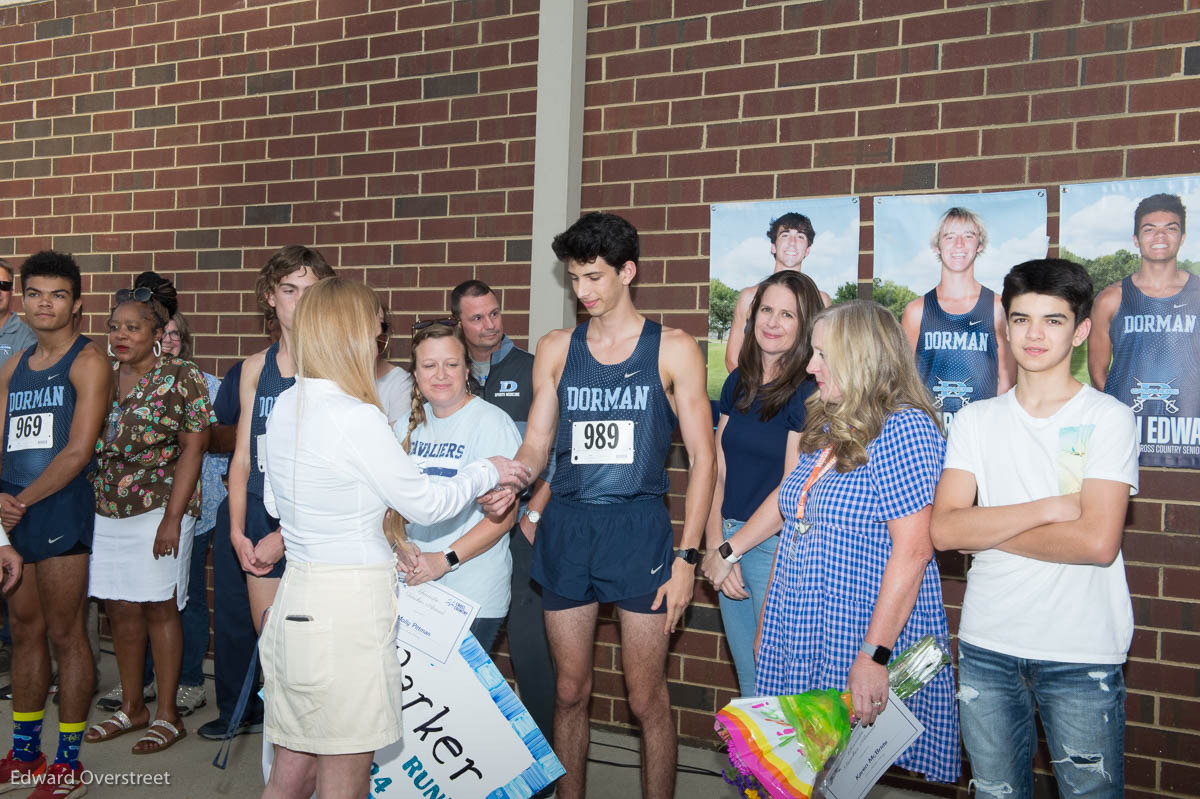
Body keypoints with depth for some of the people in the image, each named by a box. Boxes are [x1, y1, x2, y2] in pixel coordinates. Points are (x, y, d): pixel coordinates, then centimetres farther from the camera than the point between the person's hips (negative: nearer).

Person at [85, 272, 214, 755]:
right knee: (122, 610, 11)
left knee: (159, 607, 1)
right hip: (106, 511, 5)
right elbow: (84, 444, 15)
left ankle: (167, 715, 12)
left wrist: (173, 517, -15)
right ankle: (132, 708, 25)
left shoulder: (181, 378, -6)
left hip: (159, 510, -5)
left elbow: (193, 449, -10)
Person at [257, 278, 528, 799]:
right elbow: (425, 504, -9)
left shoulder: (285, 406, 7)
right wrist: (487, 473, 7)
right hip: (348, 605, -8)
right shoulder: (355, 418, -18)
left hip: (294, 597, 8)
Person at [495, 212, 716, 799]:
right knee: (570, 691, 11)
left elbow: (702, 457, 0)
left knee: (646, 699, 2)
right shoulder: (556, 349, 10)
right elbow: (536, 445, 11)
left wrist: (687, 556, -7)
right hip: (566, 529, 3)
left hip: (639, 529, -3)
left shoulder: (673, 349, 1)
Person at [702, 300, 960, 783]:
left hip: (863, 635, -8)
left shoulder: (903, 427, -15)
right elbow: (787, 496, 27)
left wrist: (874, 656, -24)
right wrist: (729, 550, 33)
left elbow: (912, 550, -21)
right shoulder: (827, 425, 12)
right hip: (800, 634, 8)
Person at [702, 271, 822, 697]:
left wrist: (777, 577, -12)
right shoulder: (738, 383, 9)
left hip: (778, 548, -6)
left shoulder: (807, 393, -10)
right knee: (748, 687, 15)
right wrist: (716, 547, -1)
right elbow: (718, 471, 9)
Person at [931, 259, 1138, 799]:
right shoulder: (976, 420, 5)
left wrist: (986, 531, -9)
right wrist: (1050, 508, -14)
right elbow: (944, 530, -7)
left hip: (1081, 654, -3)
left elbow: (1098, 542, -16)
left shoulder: (1108, 417, -4)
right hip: (986, 647, 3)